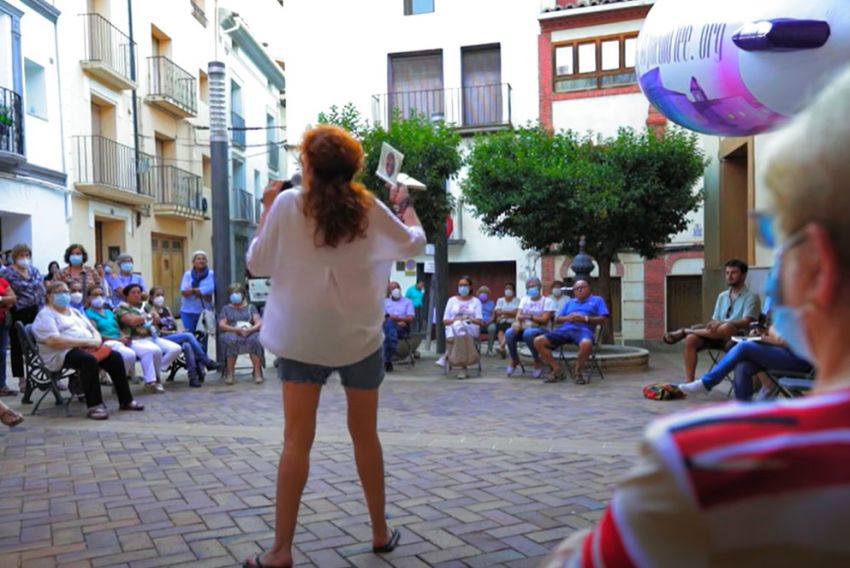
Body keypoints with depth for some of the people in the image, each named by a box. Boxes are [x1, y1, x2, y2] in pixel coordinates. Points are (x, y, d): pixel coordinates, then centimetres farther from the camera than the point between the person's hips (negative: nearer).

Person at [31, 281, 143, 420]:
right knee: (89, 360, -37)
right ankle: (94, 406, -35)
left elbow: (93, 330, 23)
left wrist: (97, 340, -3)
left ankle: (126, 400, -5)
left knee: (115, 357, -14)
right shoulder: (45, 315, -2)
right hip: (64, 353, -8)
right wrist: (86, 342, -19)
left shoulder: (74, 312, 24)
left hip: (87, 347, 8)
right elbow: (54, 342, -18)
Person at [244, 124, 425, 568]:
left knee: (297, 440, 3)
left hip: (303, 338, -1)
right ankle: (380, 532, 27)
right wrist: (405, 205, 28)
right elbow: (414, 243, 12)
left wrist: (267, 210, 9)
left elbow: (258, 263, 1)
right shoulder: (370, 209, -2)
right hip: (359, 336, 2)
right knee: (365, 435, 14)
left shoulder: (288, 204, -8)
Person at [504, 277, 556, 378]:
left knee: (528, 333, -40)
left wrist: (529, 317, -19)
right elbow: (519, 315, 6)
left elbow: (544, 319, -9)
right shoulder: (525, 300, 19)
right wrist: (517, 323, -17)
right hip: (524, 328, 4)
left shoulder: (548, 301, 2)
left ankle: (537, 363, -18)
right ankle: (514, 360, -4)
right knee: (509, 333, -29)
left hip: (541, 329, -4)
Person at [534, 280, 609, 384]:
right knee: (538, 341, -17)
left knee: (586, 343, -43)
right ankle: (557, 370, -10)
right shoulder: (569, 302, 33)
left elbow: (603, 320, 7)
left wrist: (585, 318, -7)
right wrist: (567, 318, 0)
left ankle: (578, 371, -14)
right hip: (565, 329, 4)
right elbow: (557, 319, 23)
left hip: (583, 329, -4)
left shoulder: (597, 300, 21)